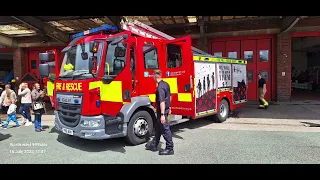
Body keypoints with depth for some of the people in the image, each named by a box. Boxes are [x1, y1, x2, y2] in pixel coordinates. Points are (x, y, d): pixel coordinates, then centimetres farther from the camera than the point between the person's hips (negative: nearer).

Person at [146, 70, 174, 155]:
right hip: (166, 109, 10)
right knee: (158, 127, 19)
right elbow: (169, 97, 17)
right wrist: (169, 108, 25)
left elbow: (162, 102, -27)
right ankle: (154, 145, 31)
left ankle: (170, 149, 8)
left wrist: (162, 114, -27)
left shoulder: (160, 87, -22)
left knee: (165, 129, -1)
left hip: (162, 110, -10)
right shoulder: (166, 84, 8)